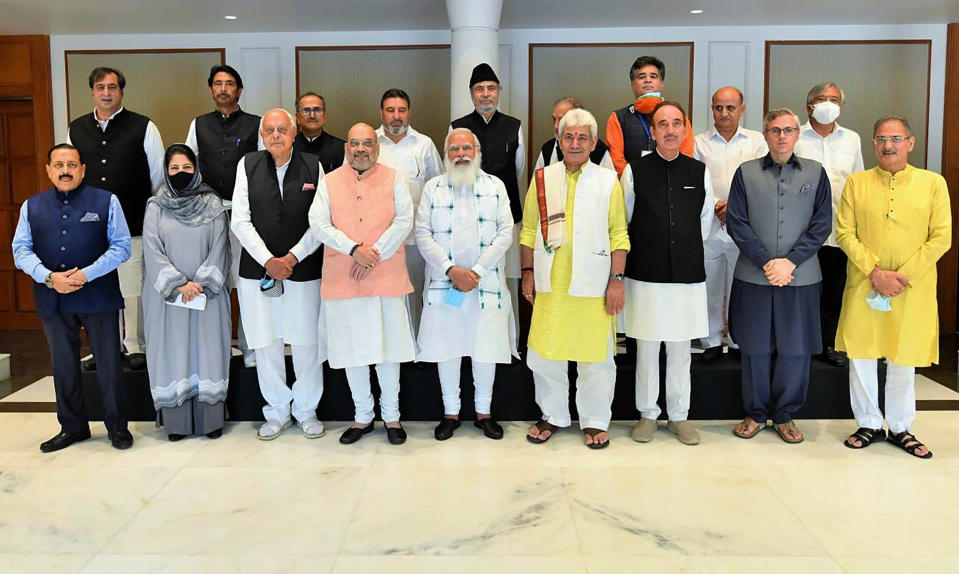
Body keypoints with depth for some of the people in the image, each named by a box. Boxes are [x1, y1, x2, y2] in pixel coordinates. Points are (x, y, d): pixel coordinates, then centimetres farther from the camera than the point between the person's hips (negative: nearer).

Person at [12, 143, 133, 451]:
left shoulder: (106, 201, 0)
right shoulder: (32, 206, 10)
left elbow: (121, 246, -4)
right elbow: (21, 250, 6)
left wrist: (87, 274, -15)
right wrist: (49, 278, -11)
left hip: (98, 297, -3)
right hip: (53, 300, 3)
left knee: (109, 364, 3)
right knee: (63, 367, 13)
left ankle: (117, 427, 17)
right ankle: (73, 427, 28)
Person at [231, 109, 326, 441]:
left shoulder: (313, 167, 3)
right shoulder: (248, 165, 5)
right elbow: (240, 221, 0)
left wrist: (292, 257, -11)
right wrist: (268, 261, -10)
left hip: (304, 271, -1)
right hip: (257, 270, 1)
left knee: (307, 343, 4)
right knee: (266, 344, 7)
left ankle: (306, 410, 22)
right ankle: (277, 412, 23)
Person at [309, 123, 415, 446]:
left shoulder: (394, 179, 7)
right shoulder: (329, 182, 9)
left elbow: (404, 221, -4)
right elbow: (319, 223, -2)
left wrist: (374, 254, -13)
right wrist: (355, 249, -15)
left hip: (386, 277, -1)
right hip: (342, 280, 2)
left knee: (388, 348, 4)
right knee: (352, 350, 8)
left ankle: (391, 416, 19)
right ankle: (363, 417, 23)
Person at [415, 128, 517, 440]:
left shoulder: (495, 186, 8)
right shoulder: (433, 187, 8)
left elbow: (505, 232, 0)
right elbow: (423, 235, 0)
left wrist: (477, 271, -10)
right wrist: (451, 270, -11)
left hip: (486, 282, 0)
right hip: (443, 282, 0)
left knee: (486, 348, 4)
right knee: (446, 348, 5)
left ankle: (484, 411, 20)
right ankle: (450, 412, 19)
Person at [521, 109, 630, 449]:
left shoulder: (608, 181, 4)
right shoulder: (542, 179, 10)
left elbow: (618, 235, 2)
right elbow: (529, 231, 12)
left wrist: (617, 279, -5)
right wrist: (528, 273, 7)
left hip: (593, 284, -2)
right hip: (550, 284, 2)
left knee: (595, 356, 4)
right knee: (544, 353, 6)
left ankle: (595, 421, 20)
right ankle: (552, 416, 25)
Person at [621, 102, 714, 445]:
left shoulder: (699, 172, 5)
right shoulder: (634, 171, -2)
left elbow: (704, 223, 15)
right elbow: (625, 222, 7)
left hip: (688, 275, 2)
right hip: (646, 275, -2)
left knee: (680, 351, 11)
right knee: (646, 349, 6)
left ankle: (679, 416, 23)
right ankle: (647, 414, 21)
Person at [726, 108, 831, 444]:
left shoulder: (816, 173, 7)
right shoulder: (746, 173, 4)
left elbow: (821, 225, 2)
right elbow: (736, 223, -2)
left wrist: (790, 261, -10)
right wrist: (766, 262, -11)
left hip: (801, 277, 1)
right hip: (753, 276, 0)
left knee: (796, 348, 5)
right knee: (755, 347, 6)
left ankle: (784, 415, 22)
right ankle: (755, 413, 22)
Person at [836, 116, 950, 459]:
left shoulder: (933, 183, 1)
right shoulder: (856, 183, 3)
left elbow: (941, 238, -3)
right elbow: (845, 233, -2)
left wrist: (903, 276, -12)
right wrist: (876, 272, -12)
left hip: (913, 288, 0)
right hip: (864, 286, 1)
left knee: (904, 360, 8)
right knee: (861, 356, 5)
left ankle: (900, 428, 25)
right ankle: (869, 424, 21)